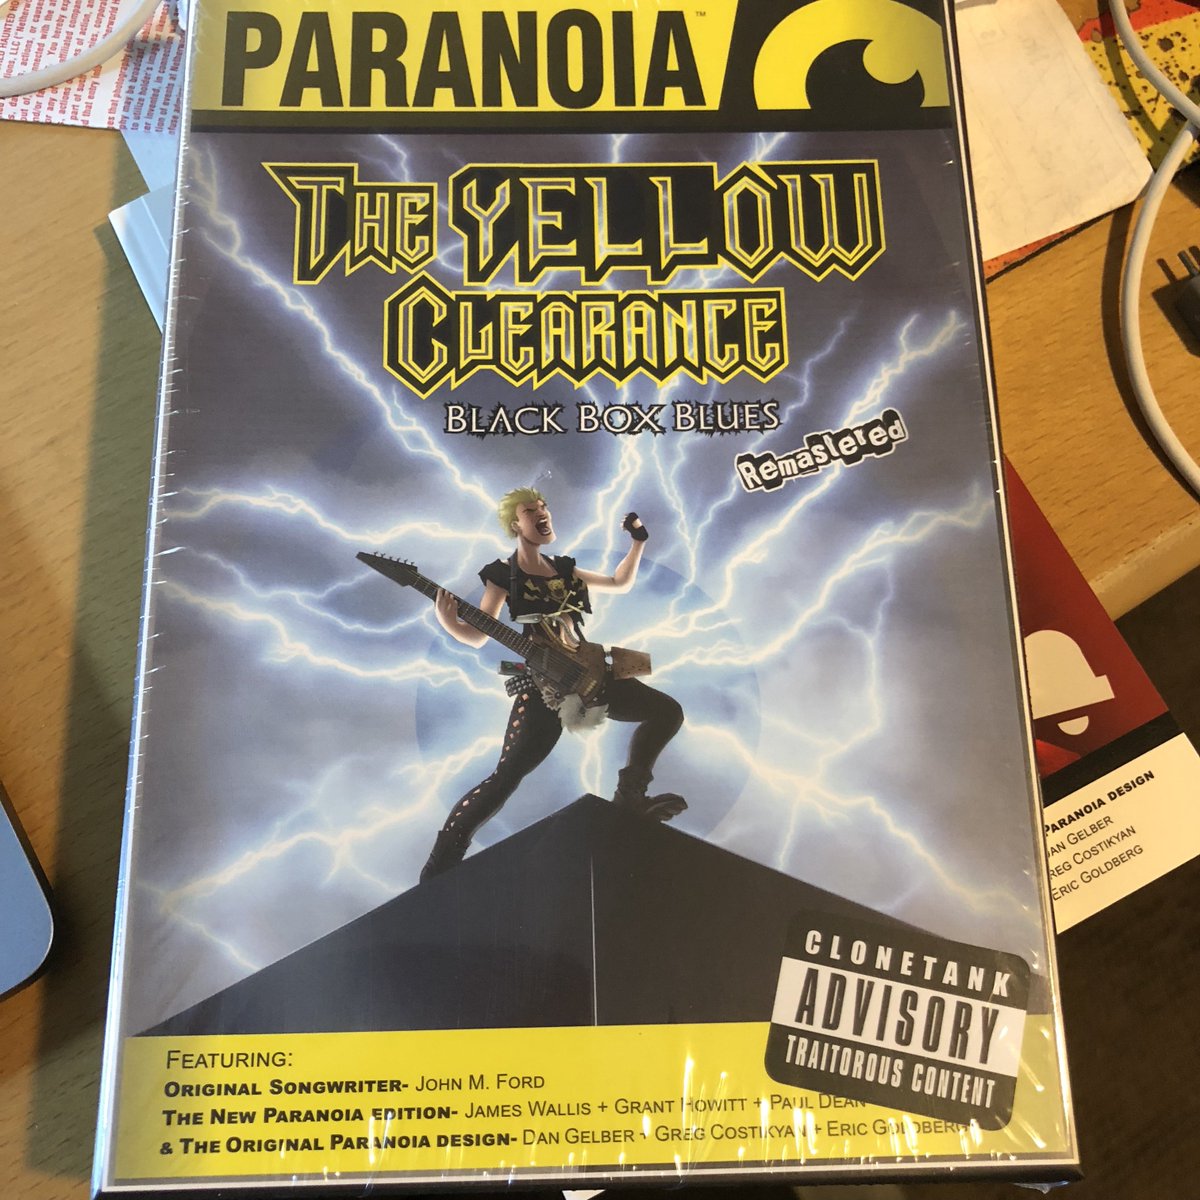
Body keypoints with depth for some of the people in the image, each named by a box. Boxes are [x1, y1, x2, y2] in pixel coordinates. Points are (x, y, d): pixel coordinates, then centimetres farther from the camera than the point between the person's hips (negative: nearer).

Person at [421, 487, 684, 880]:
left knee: (668, 711, 2)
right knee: (507, 775, -18)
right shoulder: (504, 574, 1)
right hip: (541, 682, -7)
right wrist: (448, 622, -22)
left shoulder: (563, 568, 18)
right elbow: (478, 636, -2)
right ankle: (441, 865, -9)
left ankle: (629, 796, 9)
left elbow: (621, 583, 27)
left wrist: (638, 540, 19)